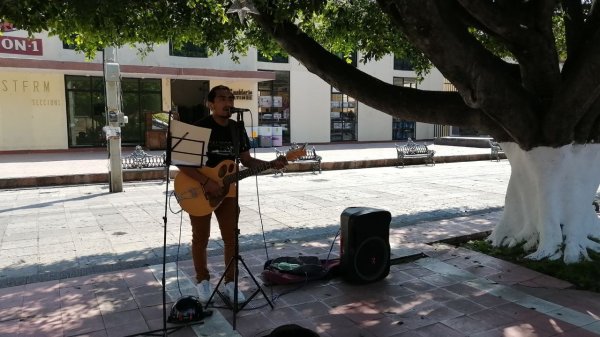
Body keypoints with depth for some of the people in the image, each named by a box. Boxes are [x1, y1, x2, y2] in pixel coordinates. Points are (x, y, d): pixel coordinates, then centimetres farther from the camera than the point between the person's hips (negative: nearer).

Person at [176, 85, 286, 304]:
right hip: (199, 190, -5)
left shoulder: (238, 129, 4)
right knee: (201, 238, 7)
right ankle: (203, 281, 26)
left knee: (231, 238, 6)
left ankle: (230, 283, 20)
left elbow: (246, 160, 10)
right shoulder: (199, 128, -15)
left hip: (227, 189, 5)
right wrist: (207, 182, -27)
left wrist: (272, 164, -6)